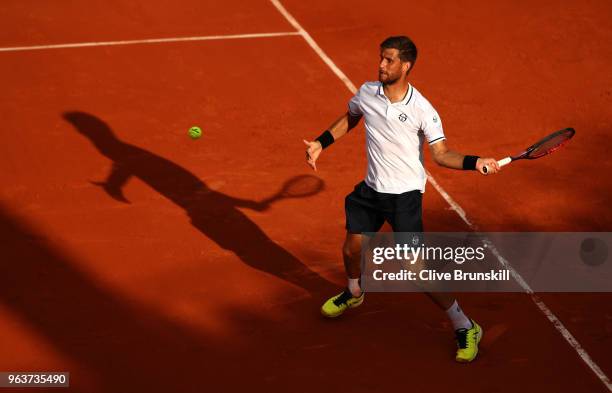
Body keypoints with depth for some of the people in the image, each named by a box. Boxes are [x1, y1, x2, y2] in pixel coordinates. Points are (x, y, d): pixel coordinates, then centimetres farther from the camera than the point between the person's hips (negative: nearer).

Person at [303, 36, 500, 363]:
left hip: (405, 195, -5)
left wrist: (475, 162, -30)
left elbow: (441, 154, -14)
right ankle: (354, 293, 53)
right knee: (351, 249, 17)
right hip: (371, 189, 5)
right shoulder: (367, 93, -3)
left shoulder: (422, 110, -17)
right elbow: (349, 118, 19)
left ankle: (465, 329, 2)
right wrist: (320, 143, 11)